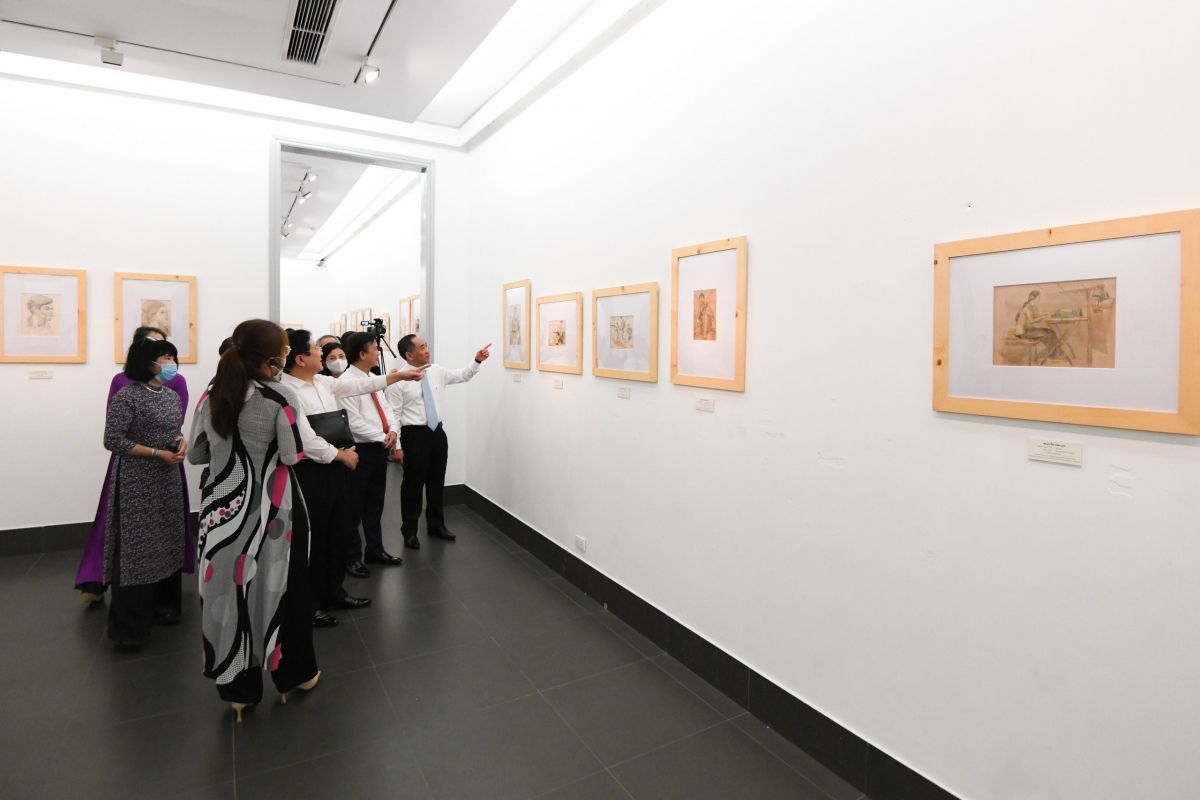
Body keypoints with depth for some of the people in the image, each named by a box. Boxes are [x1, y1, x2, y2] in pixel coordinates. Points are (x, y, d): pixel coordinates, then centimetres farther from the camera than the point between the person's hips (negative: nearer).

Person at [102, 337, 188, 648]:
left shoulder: (172, 396, 9)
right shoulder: (127, 395, -12)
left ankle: (164, 605, 31)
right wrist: (158, 453, -18)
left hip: (169, 481, 7)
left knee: (169, 541, 14)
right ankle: (129, 626, 8)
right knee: (136, 548, -3)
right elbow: (113, 440, -15)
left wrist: (182, 443, -3)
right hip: (137, 485, -7)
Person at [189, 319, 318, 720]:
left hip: (223, 507, 4)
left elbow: (196, 453, 4)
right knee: (281, 589, 13)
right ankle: (293, 674, 31)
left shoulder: (211, 396, -2)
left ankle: (239, 688, 28)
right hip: (272, 508, -4)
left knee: (229, 590, 14)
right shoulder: (281, 396, -17)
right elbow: (292, 456, -15)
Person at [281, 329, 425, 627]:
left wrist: (400, 375, 16)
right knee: (313, 538, 4)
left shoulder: (323, 382, 6)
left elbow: (359, 385, 14)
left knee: (339, 531, 18)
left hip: (334, 467, 9)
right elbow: (308, 441, -24)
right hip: (310, 472, -9)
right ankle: (310, 602, 21)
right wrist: (342, 455, -12)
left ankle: (333, 591, 34)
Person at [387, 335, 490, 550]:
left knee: (437, 482, 16)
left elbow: (462, 376, 17)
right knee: (413, 484, 5)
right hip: (414, 435, -6)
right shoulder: (399, 380, -13)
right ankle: (409, 532, 22)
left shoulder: (437, 371, 4)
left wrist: (477, 362, 1)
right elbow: (393, 415, -12)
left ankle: (436, 525, 33)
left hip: (437, 432, 6)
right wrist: (397, 446, -14)